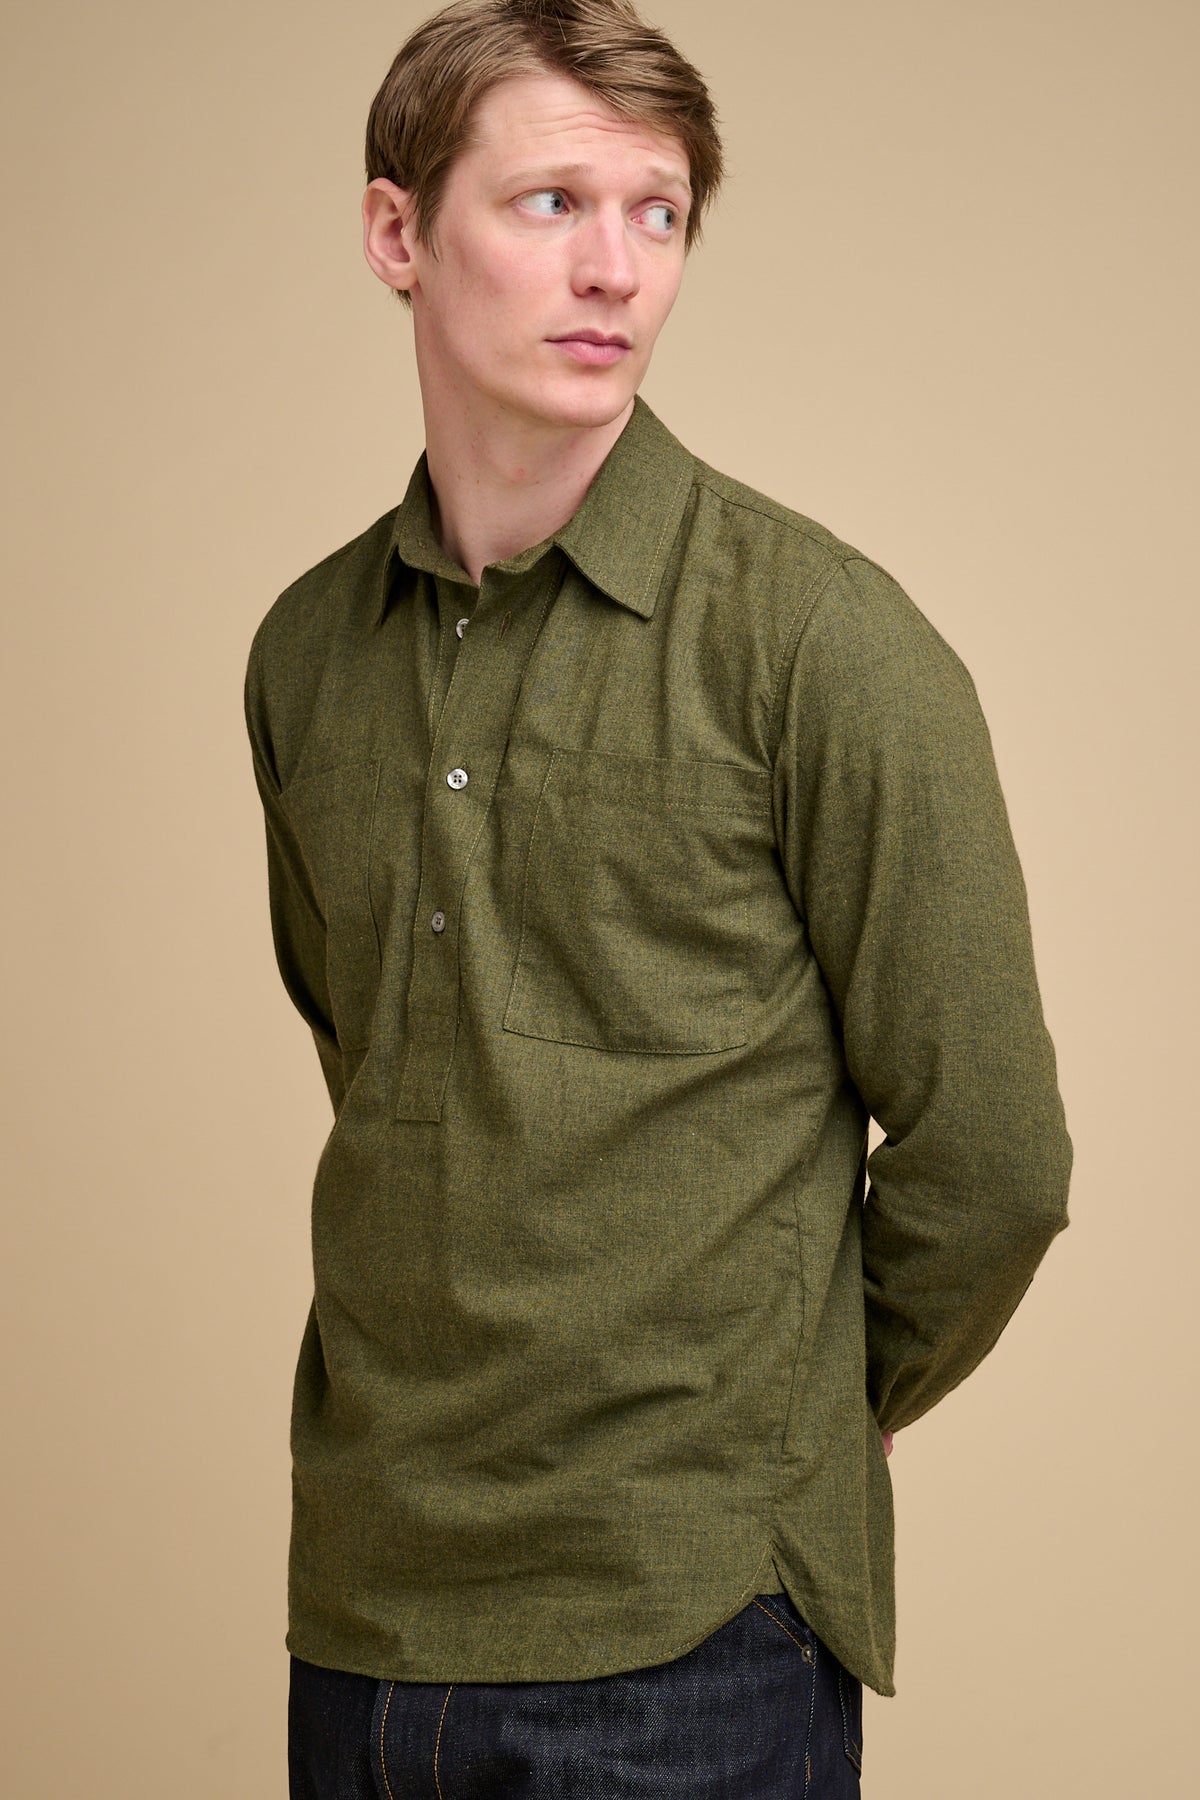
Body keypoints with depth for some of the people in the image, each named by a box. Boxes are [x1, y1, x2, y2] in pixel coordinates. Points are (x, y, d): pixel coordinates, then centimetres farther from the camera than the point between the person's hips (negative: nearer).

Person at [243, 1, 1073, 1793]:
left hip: (687, 1641, -5)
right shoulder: (306, 649, 6)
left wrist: (781, 1429, 5)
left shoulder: (819, 637, -11)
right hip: (364, 1603, 5)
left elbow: (987, 1159, -7)